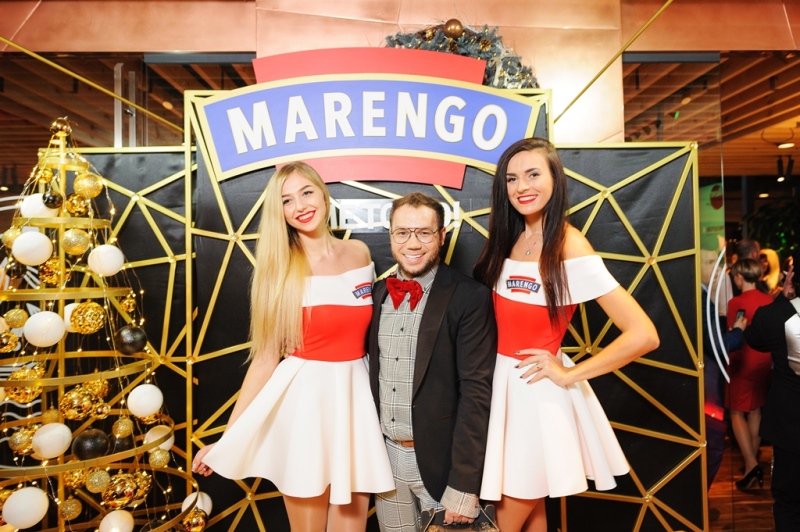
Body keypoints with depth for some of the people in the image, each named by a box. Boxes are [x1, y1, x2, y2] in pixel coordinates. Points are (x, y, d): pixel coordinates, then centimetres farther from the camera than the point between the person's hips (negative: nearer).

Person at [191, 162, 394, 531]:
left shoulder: (359, 254, 3)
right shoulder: (280, 271, -5)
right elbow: (265, 358, -4)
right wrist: (228, 437, -5)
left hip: (354, 397, 3)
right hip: (303, 400, -2)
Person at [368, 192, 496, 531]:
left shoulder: (469, 299, -14)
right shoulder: (376, 295, 2)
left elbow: (476, 392, -16)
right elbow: (369, 373, 7)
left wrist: (464, 485, -17)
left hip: (440, 459, -4)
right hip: (385, 455, 5)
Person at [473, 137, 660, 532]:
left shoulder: (571, 247, -18)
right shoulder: (508, 238, 3)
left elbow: (643, 336, -23)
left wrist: (568, 375, -16)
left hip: (538, 390, -6)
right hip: (501, 382, 6)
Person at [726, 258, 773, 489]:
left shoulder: (736, 303, -16)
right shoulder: (769, 301, 1)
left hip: (743, 363, -6)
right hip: (764, 363, 6)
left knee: (737, 412, 2)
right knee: (755, 411, 15)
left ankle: (751, 465, -8)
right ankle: (752, 462, 25)